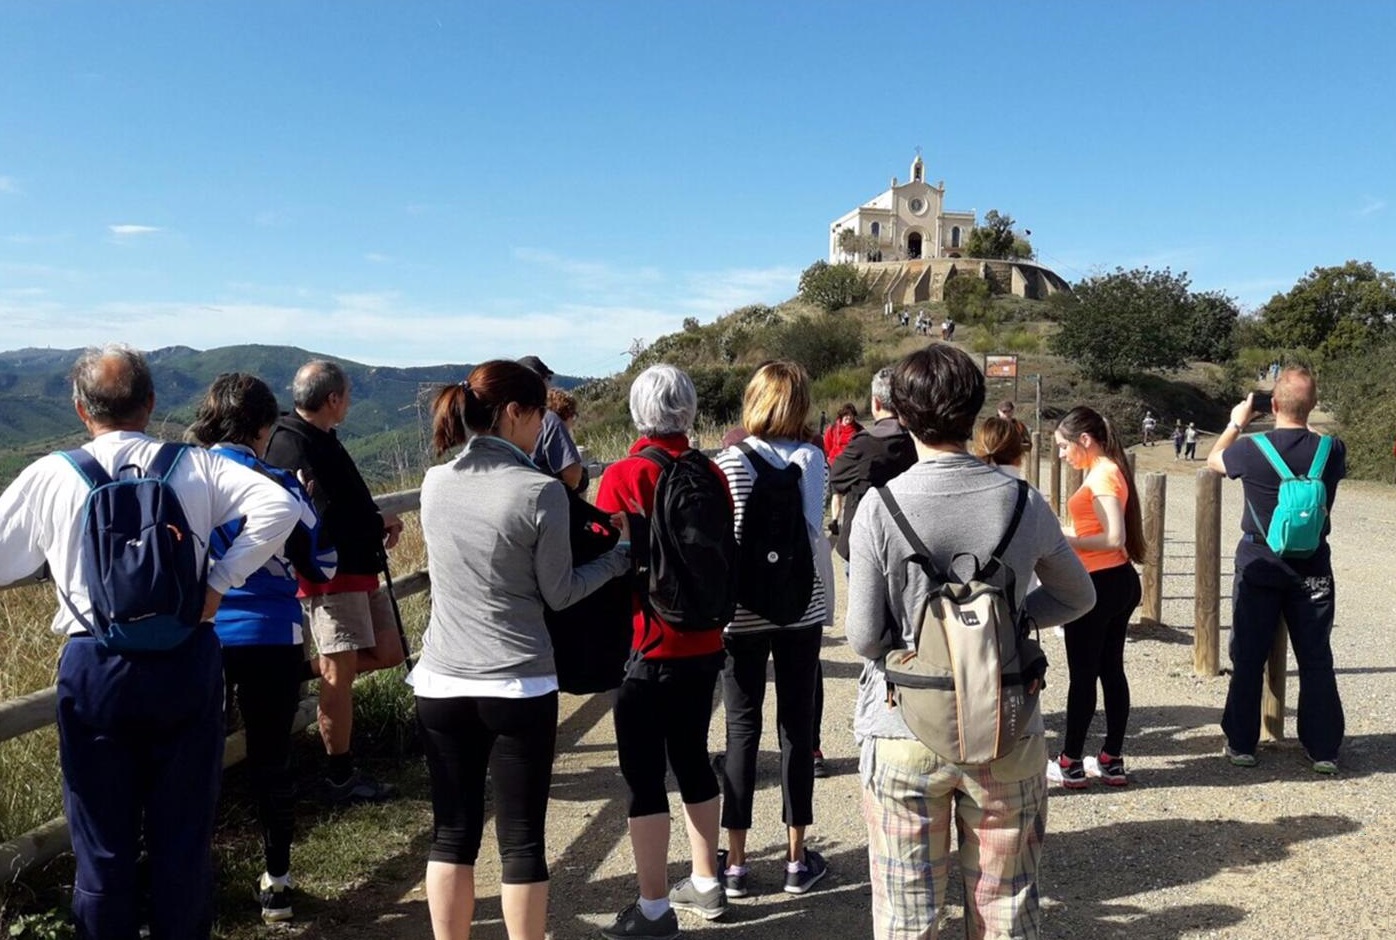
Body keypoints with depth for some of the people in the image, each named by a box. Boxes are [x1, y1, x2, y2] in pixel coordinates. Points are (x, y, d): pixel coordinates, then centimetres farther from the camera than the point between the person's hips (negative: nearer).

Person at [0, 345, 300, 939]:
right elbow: (279, 505, -14)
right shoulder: (195, 467, -2)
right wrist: (219, 582, -9)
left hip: (94, 668, 0)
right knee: (184, 838, 12)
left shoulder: (49, 477, -2)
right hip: (186, 665, 0)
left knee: (103, 844, 13)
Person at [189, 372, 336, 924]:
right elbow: (322, 568, -3)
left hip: (197, 637, 2)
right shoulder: (277, 484, -10)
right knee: (270, 761, 9)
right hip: (269, 638, -2)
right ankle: (276, 883, 21)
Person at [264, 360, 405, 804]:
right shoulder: (293, 446, -16)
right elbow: (327, 518, -24)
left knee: (388, 653, 13)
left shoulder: (319, 440, 16)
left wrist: (379, 522, 2)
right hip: (328, 573, -10)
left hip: (357, 567, 10)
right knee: (340, 672, -1)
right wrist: (380, 523, -14)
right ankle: (341, 778, 10)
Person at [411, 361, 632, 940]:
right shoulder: (541, 491, -13)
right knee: (522, 838, 7)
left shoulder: (435, 484, 2)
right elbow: (558, 594, -5)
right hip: (519, 686, -4)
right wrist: (622, 553, 6)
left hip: (441, 682, 5)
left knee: (452, 833, 14)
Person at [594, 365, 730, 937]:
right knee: (691, 758, 19)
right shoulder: (710, 475, 1)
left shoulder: (623, 477, -15)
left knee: (644, 773, 4)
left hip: (646, 647, -6)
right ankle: (705, 884, 31)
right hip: (702, 644, 6)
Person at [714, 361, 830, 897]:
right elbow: (813, 533, -15)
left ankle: (736, 863, 13)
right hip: (800, 609, 1)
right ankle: (797, 859, 19)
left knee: (742, 730, 7)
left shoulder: (730, 461, -7)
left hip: (744, 611, 0)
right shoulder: (810, 458, -5)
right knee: (797, 727, 10)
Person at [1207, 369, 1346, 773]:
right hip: (1312, 569, 2)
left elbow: (1214, 459, 6)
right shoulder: (1331, 450, -9)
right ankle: (1324, 750, 15)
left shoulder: (1252, 449, -16)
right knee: (1316, 658, 10)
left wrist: (1236, 423, 18)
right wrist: (1306, 426, 24)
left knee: (1248, 657, 8)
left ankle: (1241, 743, 15)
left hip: (1259, 565, -2)